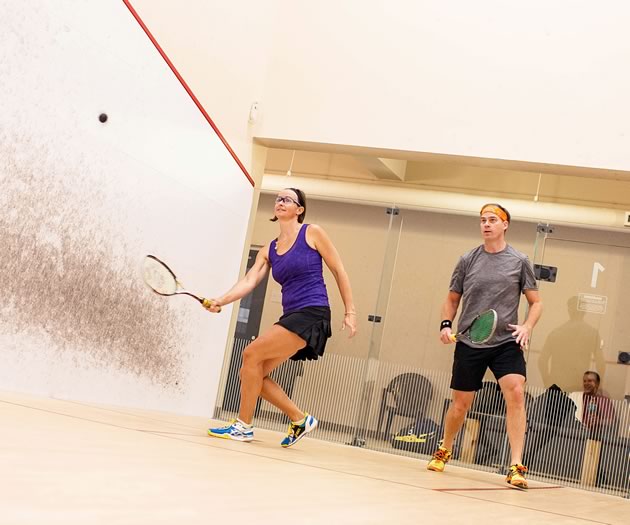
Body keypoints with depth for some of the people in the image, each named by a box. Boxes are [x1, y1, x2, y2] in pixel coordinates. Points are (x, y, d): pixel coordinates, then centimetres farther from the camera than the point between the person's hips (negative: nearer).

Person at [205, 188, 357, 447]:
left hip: (312, 314, -7)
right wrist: (220, 301, -17)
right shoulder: (268, 250, 14)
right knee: (252, 374, 1)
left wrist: (350, 312, -2)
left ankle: (243, 426, -3)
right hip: (290, 316, 7)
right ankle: (300, 420, 14)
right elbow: (248, 281, 1)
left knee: (251, 354, -15)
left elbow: (339, 271, 3)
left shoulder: (312, 233, 0)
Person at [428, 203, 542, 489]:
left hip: (506, 342, -1)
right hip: (468, 343, 1)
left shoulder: (519, 261, 2)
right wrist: (446, 324, -2)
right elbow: (452, 299, 15)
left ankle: (516, 466, -18)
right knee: (460, 403, 8)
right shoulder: (467, 261, 5)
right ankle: (444, 451, 35)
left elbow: (536, 302, 7)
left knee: (516, 393, -22)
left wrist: (527, 326, -11)